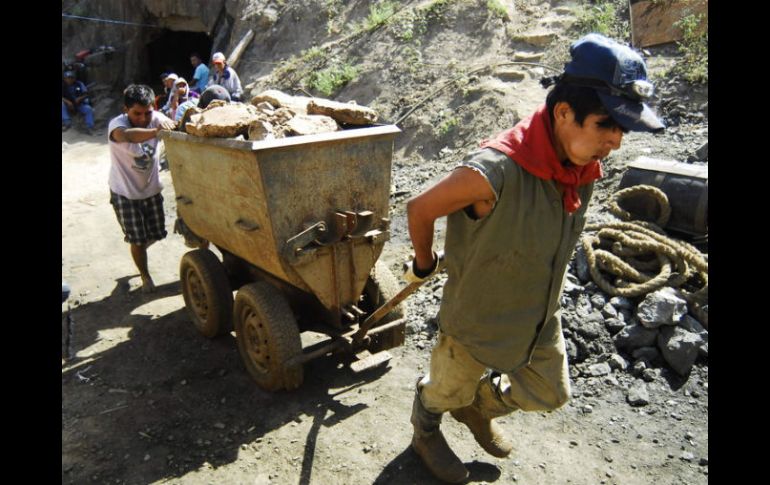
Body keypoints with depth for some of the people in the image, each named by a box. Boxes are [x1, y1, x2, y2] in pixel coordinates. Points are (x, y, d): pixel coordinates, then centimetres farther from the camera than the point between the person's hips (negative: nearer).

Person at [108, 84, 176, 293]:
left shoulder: (155, 118, -11)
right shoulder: (117, 123, -26)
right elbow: (126, 135, -49)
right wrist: (155, 131, -66)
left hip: (152, 189, 4)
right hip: (125, 193, -4)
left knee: (156, 234, 15)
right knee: (137, 239, 3)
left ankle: (139, 249, 50)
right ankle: (145, 276, 27)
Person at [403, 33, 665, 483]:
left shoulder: (585, 167, -12)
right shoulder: (494, 171, -38)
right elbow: (419, 210, -23)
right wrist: (424, 265, -6)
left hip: (541, 318, 7)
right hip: (477, 320, -6)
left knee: (550, 394, 27)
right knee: (447, 390, 22)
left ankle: (478, 405, 53)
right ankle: (425, 434, 57)